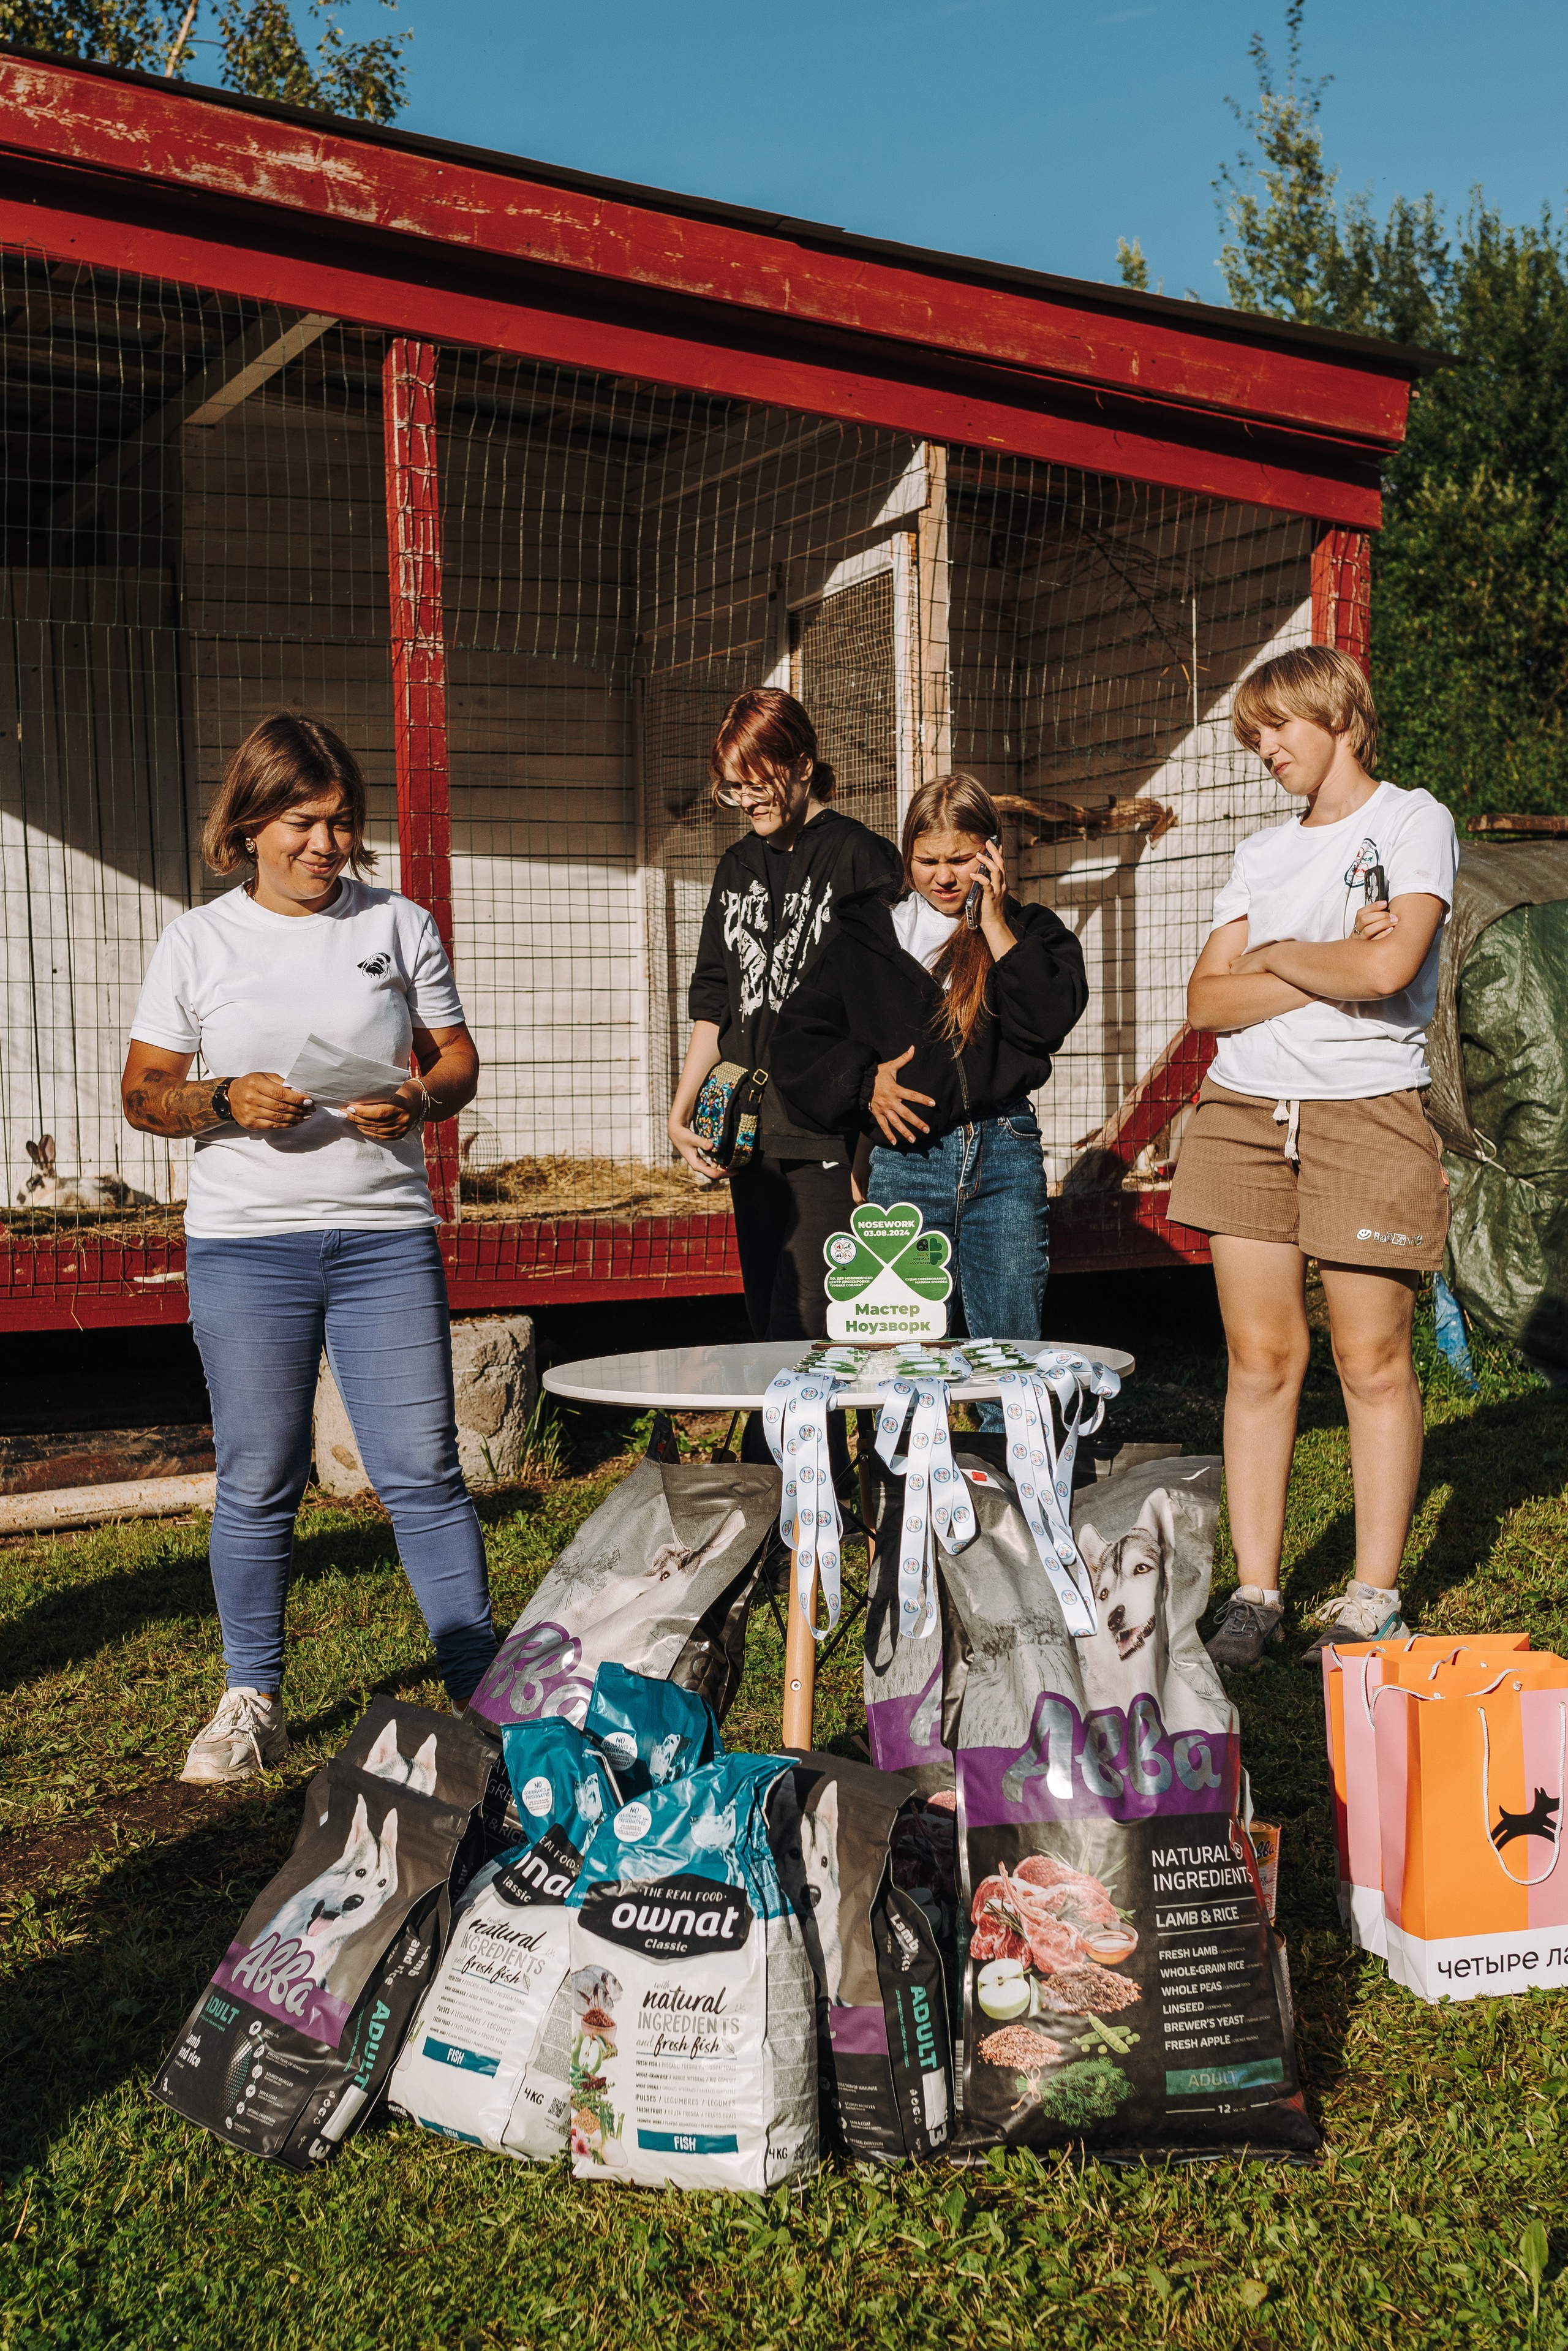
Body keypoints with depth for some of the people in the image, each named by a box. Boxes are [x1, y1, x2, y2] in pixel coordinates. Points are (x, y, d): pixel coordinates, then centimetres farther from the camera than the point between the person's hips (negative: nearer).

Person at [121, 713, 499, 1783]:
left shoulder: (400, 925, 8)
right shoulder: (199, 941, 6)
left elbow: (459, 1059, 11)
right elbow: (143, 1091, 6)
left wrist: (415, 1102, -11)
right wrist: (226, 1102, -14)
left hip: (387, 1235, 0)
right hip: (244, 1248, 0)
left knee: (423, 1471, -2)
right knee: (258, 1484, 7)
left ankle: (483, 1686, 8)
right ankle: (253, 1702, 21)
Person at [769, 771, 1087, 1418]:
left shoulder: (1029, 930, 10)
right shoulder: (868, 934, 10)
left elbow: (1049, 1020, -9)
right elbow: (797, 1036, 12)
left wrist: (996, 926, -8)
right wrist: (864, 1083, -3)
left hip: (1005, 1153, 0)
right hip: (906, 1159, 0)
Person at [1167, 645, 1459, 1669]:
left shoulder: (1414, 821, 2)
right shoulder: (1263, 852, 18)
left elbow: (1388, 966, -15)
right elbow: (1209, 1000, 6)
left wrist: (1279, 955, 1)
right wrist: (1327, 966, -6)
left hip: (1368, 1112, -5)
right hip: (1245, 1112, 5)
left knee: (1373, 1362, -2)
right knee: (1261, 1358, 3)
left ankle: (1373, 1599, 6)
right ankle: (1256, 1594, 8)